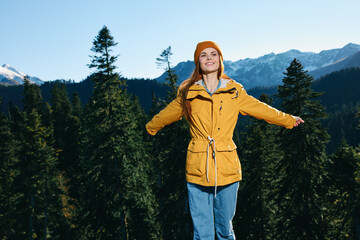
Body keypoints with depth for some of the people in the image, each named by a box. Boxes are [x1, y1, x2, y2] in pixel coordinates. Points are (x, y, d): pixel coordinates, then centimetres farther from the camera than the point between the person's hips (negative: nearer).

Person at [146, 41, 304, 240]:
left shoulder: (234, 92, 8)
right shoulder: (188, 93, 7)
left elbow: (262, 110, 22)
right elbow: (166, 115, 25)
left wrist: (289, 120, 32)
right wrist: (151, 127, 41)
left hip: (227, 170, 1)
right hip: (197, 171, 0)